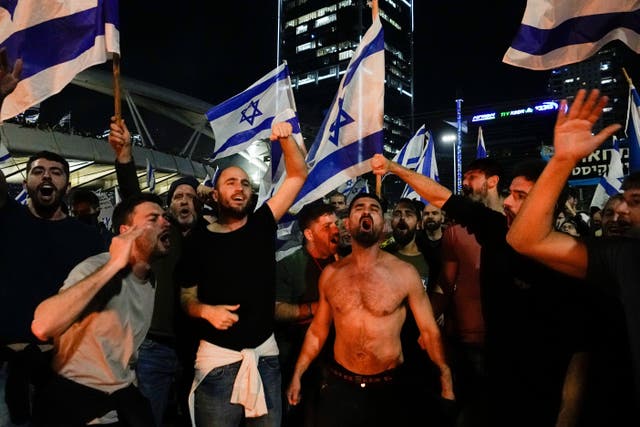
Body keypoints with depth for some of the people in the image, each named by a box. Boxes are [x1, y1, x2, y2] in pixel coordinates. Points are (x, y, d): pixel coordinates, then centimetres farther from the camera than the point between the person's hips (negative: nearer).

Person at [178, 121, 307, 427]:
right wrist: (206, 311, -16)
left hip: (265, 354, 2)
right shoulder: (199, 241, -2)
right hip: (218, 358, -1)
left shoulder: (262, 225, 0)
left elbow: (298, 175, -2)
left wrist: (286, 138, -16)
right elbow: (186, 298, 4)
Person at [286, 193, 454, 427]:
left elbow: (429, 331, -6)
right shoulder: (330, 273, -1)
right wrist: (297, 375, 8)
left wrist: (446, 385, -11)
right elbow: (317, 329, 8)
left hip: (389, 387, -2)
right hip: (339, 384, 2)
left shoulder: (405, 273, -9)